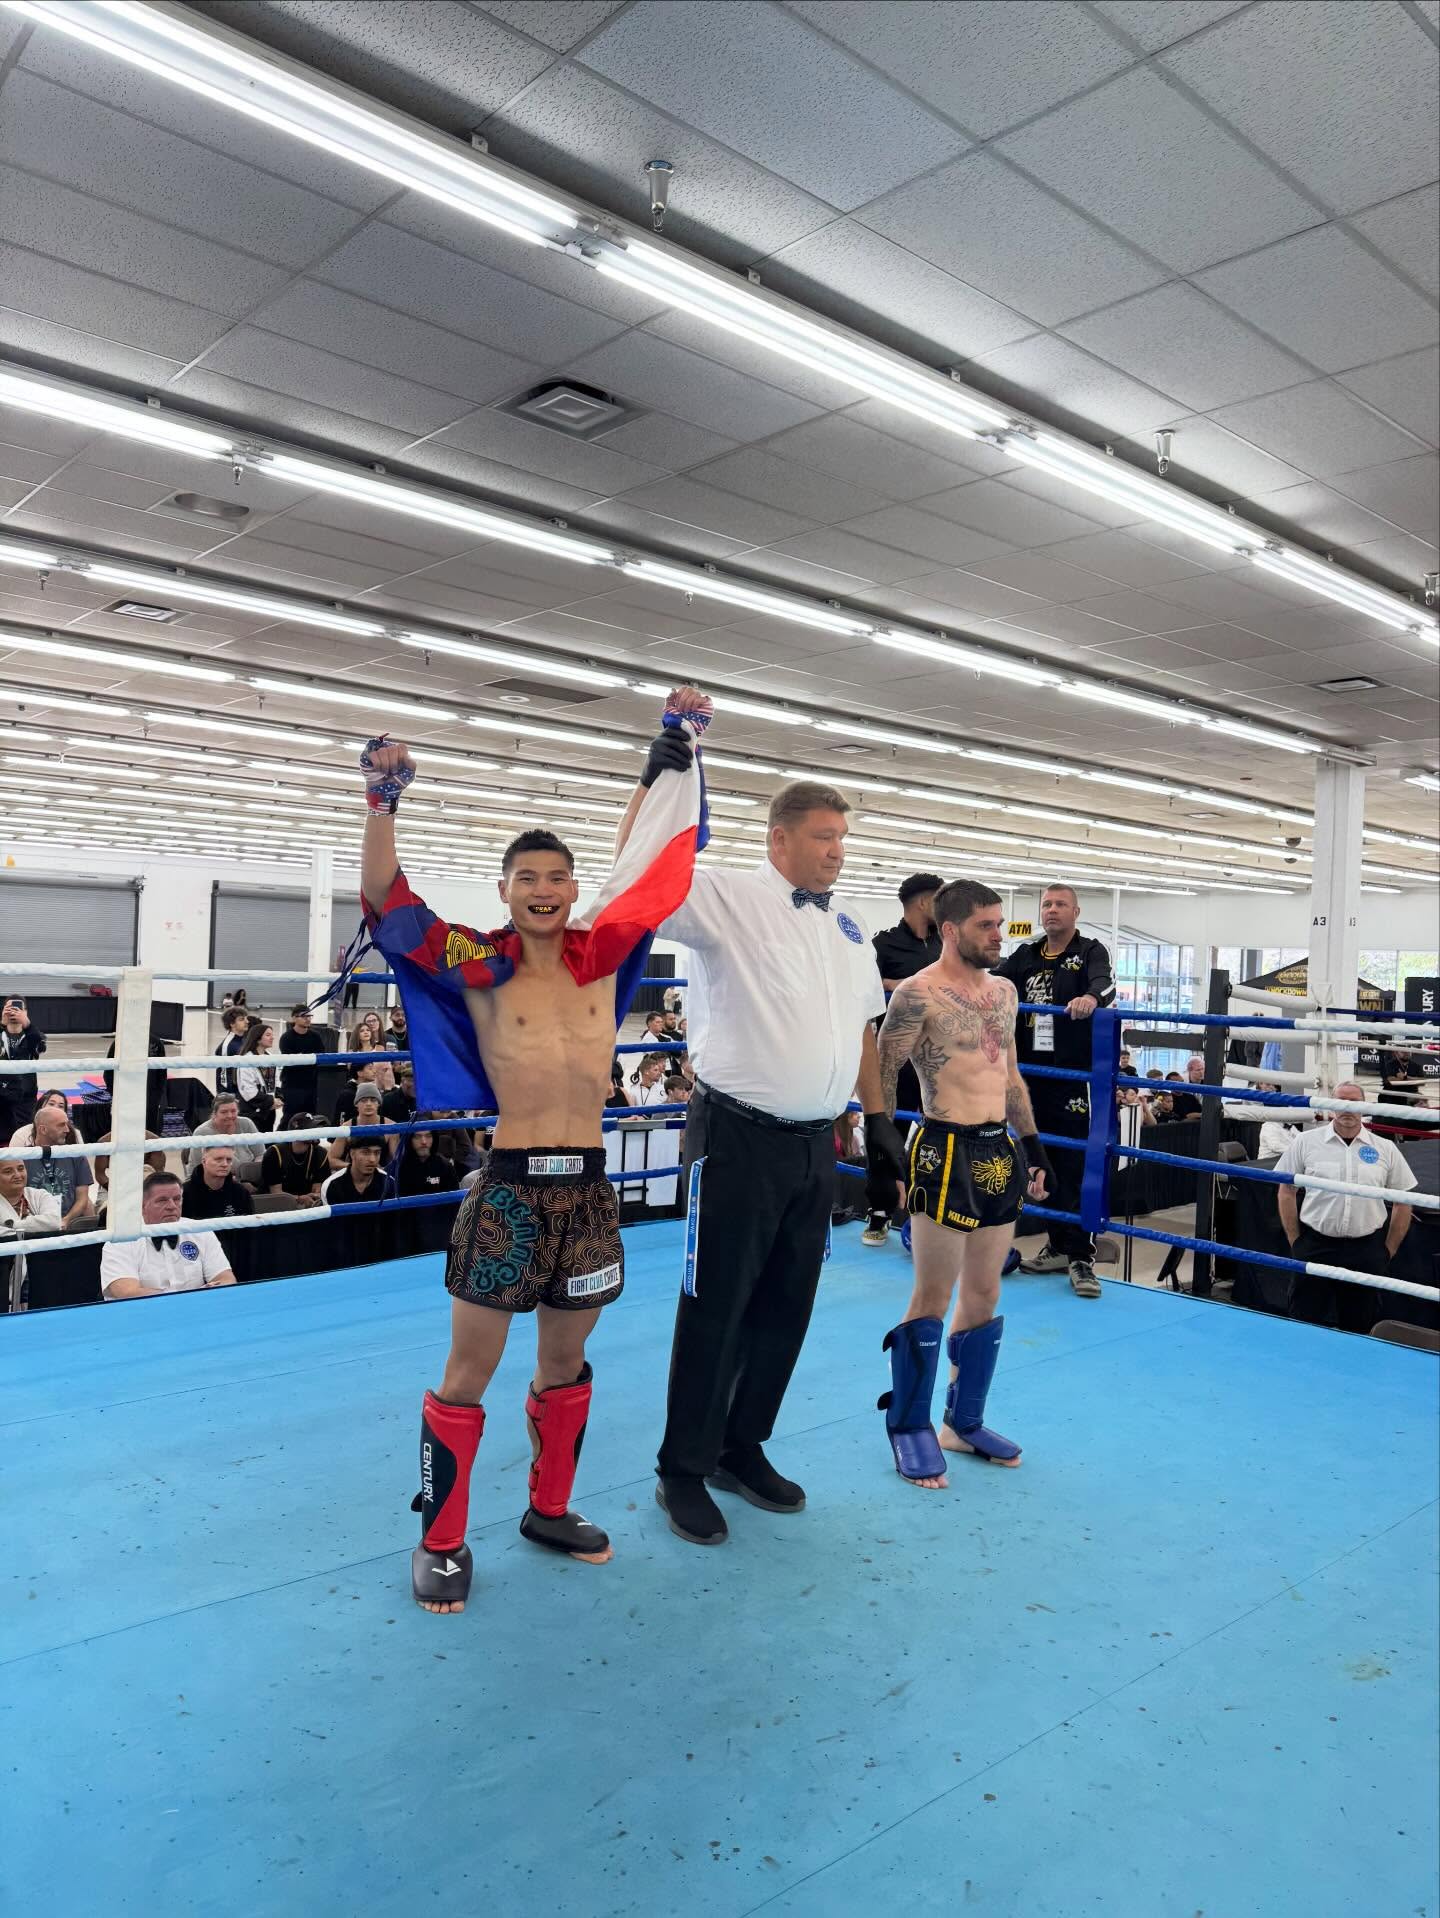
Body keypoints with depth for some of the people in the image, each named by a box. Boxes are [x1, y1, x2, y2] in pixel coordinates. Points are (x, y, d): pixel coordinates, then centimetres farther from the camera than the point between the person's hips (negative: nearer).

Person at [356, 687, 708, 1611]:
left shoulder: (600, 956, 4)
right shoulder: (479, 966, -4)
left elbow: (647, 856, 9)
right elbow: (387, 900, -13)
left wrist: (674, 752, 11)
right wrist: (383, 800, -24)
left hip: (589, 1187, 4)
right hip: (510, 1187, -4)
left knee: (567, 1363, 19)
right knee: (470, 1372, 6)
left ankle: (550, 1508, 38)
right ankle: (442, 1542, 22)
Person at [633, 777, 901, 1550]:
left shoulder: (847, 921, 11)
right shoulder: (728, 898, -9)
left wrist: (879, 1119, 17)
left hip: (815, 1143, 7)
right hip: (739, 1138, -6)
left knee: (785, 1307, 15)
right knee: (715, 1308, 3)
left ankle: (742, 1447, 33)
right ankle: (682, 1471, 20)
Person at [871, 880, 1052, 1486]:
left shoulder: (1003, 990, 12)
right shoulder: (918, 994, -11)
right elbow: (882, 1078, -10)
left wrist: (1033, 1146, 18)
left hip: (1002, 1150, 7)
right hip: (948, 1152, -7)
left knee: (984, 1295, 14)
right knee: (933, 1298, 0)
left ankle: (964, 1422, 28)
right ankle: (910, 1430, 14)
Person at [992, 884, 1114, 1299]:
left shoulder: (1090, 951, 1)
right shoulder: (1026, 956, 15)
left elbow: (1103, 982, -19)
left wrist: (1092, 997, -42)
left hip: (1074, 1078, -5)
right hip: (1031, 1075, 5)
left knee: (1075, 1168, -5)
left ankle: (1081, 1257, 1)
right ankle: (1059, 1245, 22)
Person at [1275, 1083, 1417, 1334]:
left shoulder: (1385, 1149, 4)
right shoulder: (1305, 1142, 0)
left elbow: (1403, 1202, 10)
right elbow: (1285, 1192, 6)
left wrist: (1389, 1250, 6)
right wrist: (1295, 1242, 2)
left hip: (1366, 1250, 1)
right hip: (1315, 1245, -1)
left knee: (1358, 1327, 9)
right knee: (1305, 1323, 4)